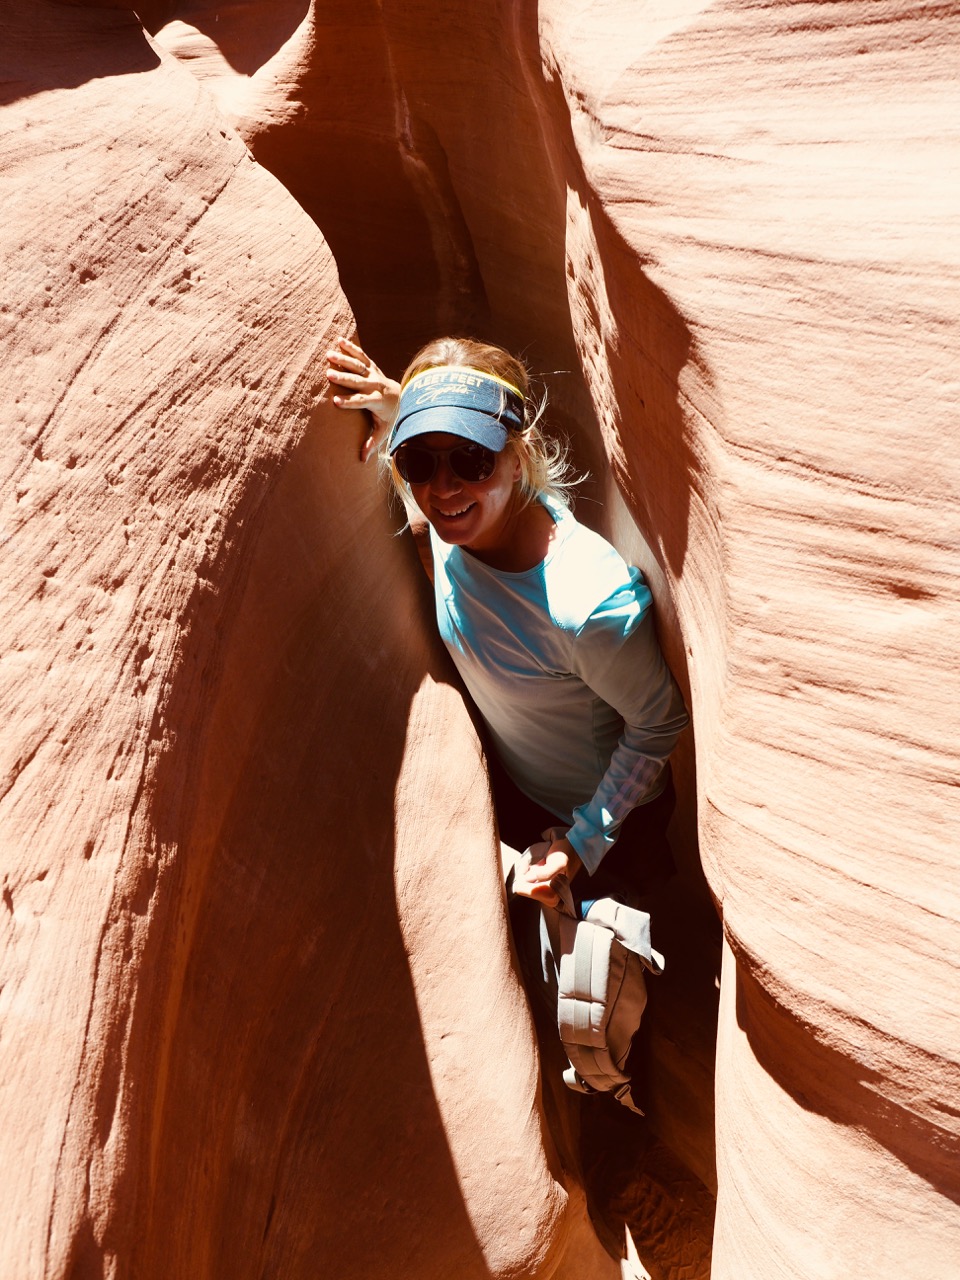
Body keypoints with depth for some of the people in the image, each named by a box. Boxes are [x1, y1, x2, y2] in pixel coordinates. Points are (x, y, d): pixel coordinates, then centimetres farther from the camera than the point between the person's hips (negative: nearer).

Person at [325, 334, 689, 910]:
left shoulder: (594, 605, -41)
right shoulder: (455, 519, -22)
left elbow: (659, 724, -23)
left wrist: (584, 842, -22)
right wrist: (393, 414, -20)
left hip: (609, 817, -5)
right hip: (513, 793, 6)